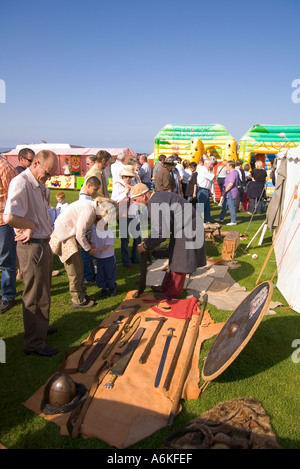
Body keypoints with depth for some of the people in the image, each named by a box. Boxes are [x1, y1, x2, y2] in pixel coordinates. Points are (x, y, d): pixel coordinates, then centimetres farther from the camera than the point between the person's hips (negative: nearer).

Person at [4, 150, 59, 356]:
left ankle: (40, 326, 43)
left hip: (42, 243, 10)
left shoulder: (37, 184, 11)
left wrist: (31, 228, -11)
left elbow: (41, 215, 9)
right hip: (32, 246, -10)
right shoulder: (21, 183, -20)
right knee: (36, 295, 0)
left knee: (42, 290, 23)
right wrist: (31, 225, -16)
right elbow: (10, 217, -32)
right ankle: (34, 343, 13)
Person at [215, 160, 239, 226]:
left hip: (231, 193, -11)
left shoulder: (233, 173, -18)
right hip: (228, 193, 11)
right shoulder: (231, 172, 16)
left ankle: (233, 221, 4)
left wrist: (224, 192, -22)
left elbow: (231, 184, -25)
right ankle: (221, 218, 28)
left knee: (231, 207, -3)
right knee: (224, 206, 17)